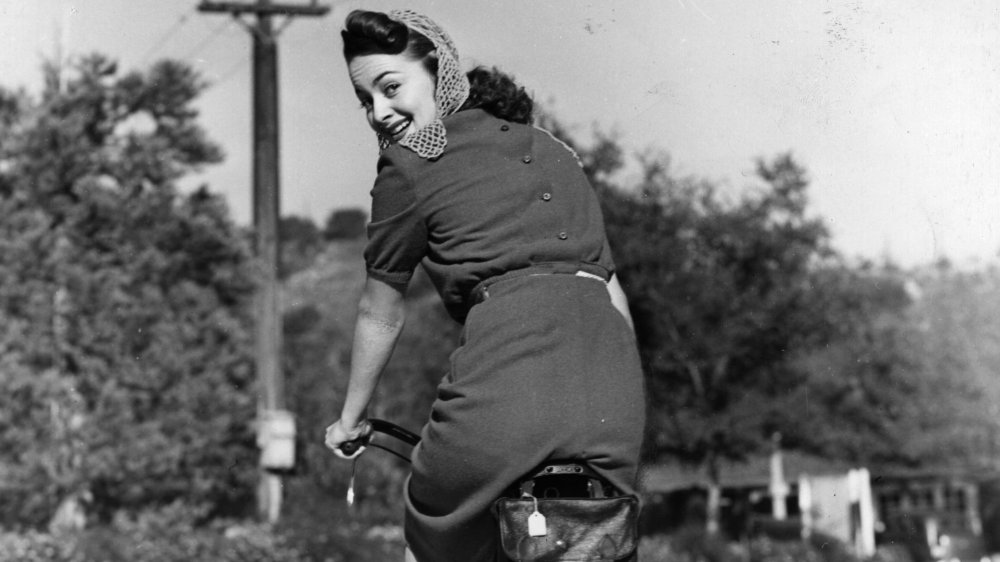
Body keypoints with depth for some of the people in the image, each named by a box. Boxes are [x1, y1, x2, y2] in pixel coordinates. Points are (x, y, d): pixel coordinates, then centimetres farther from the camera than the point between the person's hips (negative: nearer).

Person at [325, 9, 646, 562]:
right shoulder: (550, 149, 26)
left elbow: (380, 315, 20)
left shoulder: (410, 166, 10)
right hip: (611, 400, 5)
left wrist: (349, 419, 35)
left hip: (506, 375, -5)